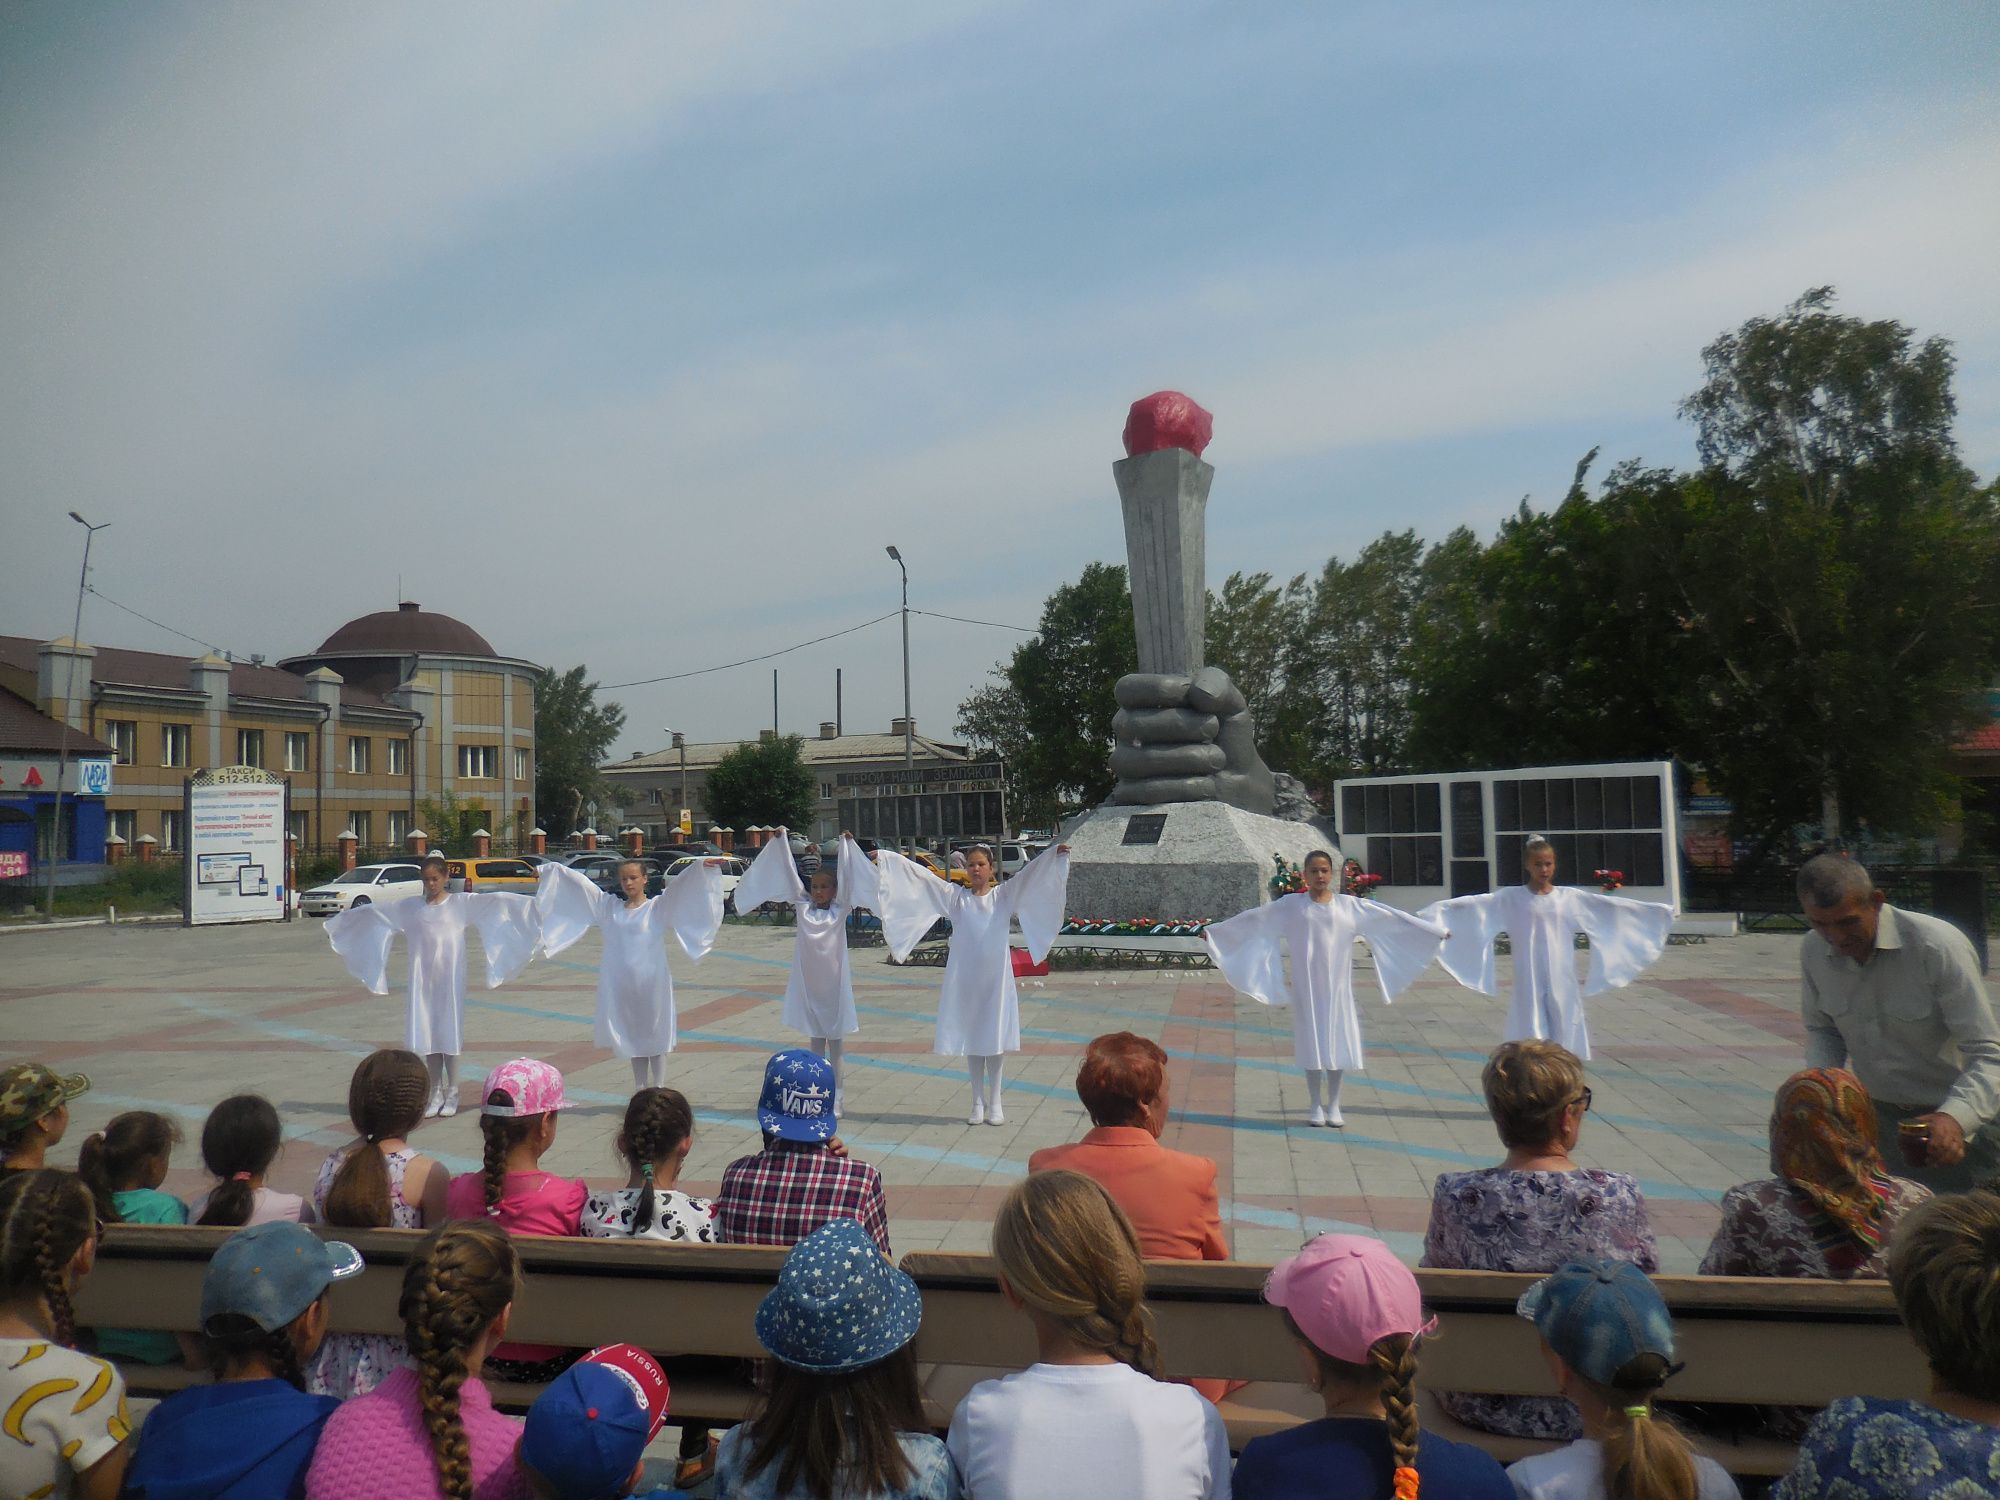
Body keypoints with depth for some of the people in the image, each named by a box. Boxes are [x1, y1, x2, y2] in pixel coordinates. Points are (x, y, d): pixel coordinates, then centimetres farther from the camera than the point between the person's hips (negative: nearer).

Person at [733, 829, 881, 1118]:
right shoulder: (802, 906, 4)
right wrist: (780, 842, -2)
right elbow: (788, 874, 1)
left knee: (835, 1039, 5)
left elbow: (849, 877, -9)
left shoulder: (841, 910, -1)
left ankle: (835, 1097, 10)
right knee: (815, 1039, 10)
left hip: (834, 983, -2)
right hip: (808, 983, 2)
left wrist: (848, 844, -13)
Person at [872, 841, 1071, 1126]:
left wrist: (1055, 854, -22)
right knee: (970, 1040, 7)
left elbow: (1030, 874, -8)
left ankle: (995, 1102, 14)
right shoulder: (955, 896, 4)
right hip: (964, 977, 1)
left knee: (995, 1039, 3)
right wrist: (885, 858, -3)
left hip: (995, 977, -1)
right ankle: (978, 1102, 18)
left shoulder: (1004, 895, 2)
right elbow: (920, 875, 1)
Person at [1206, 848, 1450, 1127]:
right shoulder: (1290, 905, 0)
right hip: (1306, 987, -1)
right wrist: (1214, 930, 9)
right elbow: (1252, 919, 6)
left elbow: (1390, 917, 5)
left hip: (1337, 988, 1)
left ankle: (1333, 1105, 17)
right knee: (1311, 1043, 3)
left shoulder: (1350, 905, 3)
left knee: (1338, 1042, 3)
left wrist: (1434, 930, 7)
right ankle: (1316, 1106, 15)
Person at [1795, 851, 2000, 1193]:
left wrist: (1954, 1117, -39)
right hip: (1879, 1116, 4)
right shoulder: (1813, 951, -6)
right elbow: (1821, 1029, 9)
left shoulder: (1939, 945, -21)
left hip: (1960, 1117, -4)